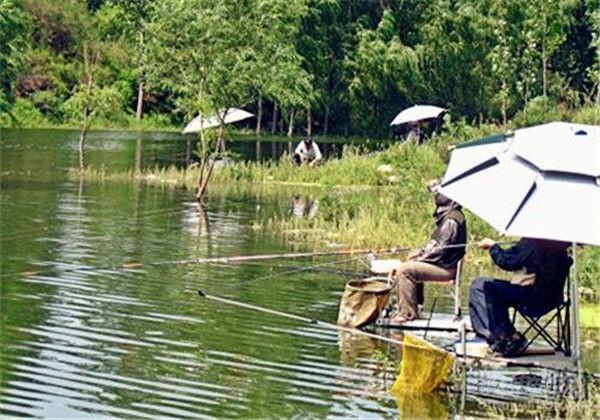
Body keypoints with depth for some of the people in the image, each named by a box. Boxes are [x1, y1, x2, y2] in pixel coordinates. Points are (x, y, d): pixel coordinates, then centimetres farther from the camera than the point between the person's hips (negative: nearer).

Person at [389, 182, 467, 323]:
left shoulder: (452, 219, -18)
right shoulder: (445, 216, 15)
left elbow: (441, 249, -21)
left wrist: (420, 258, -13)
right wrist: (421, 252, 8)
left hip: (445, 268, -11)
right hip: (441, 264, 11)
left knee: (404, 270, -19)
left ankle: (408, 312, -12)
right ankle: (407, 309, 15)